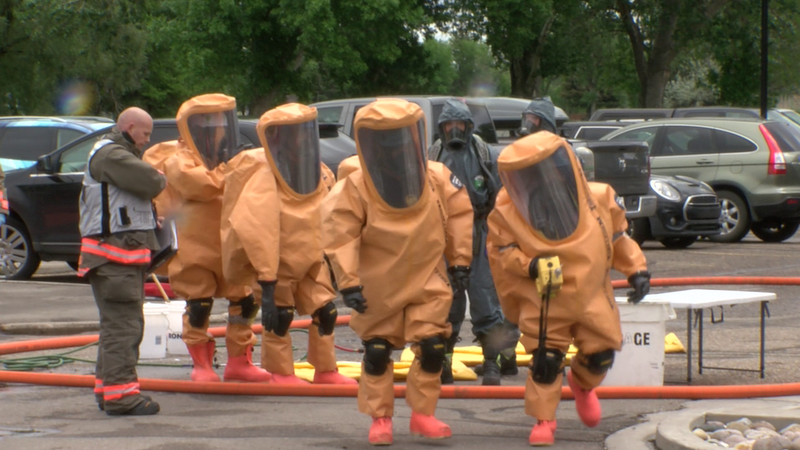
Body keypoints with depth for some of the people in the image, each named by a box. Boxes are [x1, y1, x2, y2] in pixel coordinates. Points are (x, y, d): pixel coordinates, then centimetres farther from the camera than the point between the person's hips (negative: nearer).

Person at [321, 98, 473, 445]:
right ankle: (380, 418, 17)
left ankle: (422, 414, 14)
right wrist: (348, 281, -18)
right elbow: (339, 235, -16)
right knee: (376, 352, 4)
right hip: (378, 287, -1)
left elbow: (458, 213, 4)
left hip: (427, 281, 2)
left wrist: (460, 258, 7)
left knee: (432, 348, -1)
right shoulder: (354, 190, -18)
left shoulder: (437, 179, -10)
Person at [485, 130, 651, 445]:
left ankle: (582, 384, 44)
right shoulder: (508, 214, -14)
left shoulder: (599, 200, -10)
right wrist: (532, 265, -24)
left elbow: (619, 238, 4)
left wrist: (637, 270, 1)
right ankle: (543, 420, 9)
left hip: (593, 298, 2)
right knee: (545, 361, -8)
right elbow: (501, 251, -8)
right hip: (544, 304, -2)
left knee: (600, 354, 10)